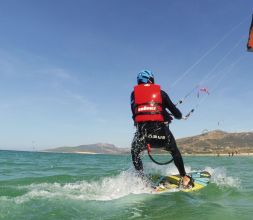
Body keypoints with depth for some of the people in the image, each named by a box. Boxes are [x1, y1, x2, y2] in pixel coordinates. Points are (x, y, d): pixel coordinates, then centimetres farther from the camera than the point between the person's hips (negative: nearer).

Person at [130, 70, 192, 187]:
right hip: (160, 129, 1)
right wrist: (179, 116, 36)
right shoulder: (160, 92, 12)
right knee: (175, 152, 23)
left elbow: (134, 113, 15)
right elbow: (177, 113, 14)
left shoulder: (134, 93, 14)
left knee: (135, 153, 23)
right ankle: (184, 178, 28)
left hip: (142, 130, 0)